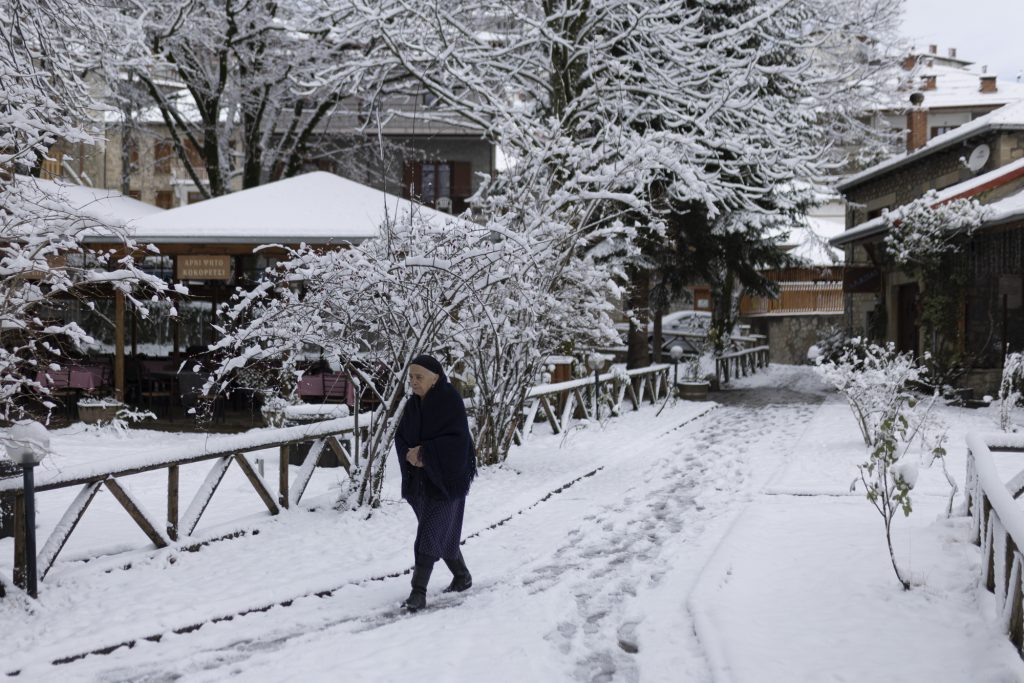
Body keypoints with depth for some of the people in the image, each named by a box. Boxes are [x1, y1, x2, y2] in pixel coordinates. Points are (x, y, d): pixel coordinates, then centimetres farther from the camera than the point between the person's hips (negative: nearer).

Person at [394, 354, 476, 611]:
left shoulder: (450, 401, -16)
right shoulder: (413, 404, 3)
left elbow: (457, 440, -23)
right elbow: (401, 438, 6)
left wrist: (423, 452, -22)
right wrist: (411, 455, -16)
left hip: (446, 479, -7)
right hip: (421, 480, 7)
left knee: (430, 533, -11)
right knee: (442, 531, 17)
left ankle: (418, 592, -10)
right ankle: (462, 576, 35)